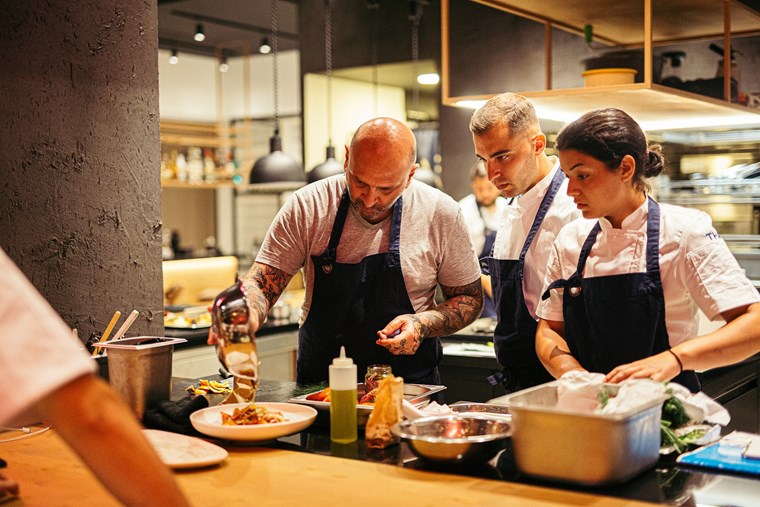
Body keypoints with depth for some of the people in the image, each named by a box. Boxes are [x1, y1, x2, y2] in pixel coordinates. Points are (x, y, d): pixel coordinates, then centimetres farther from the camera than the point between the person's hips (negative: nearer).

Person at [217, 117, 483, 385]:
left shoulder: (441, 213, -7)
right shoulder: (306, 206, -6)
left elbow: (470, 298, 4)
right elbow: (261, 283, -5)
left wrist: (423, 324, -15)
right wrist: (247, 316, -28)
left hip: (409, 389, -3)